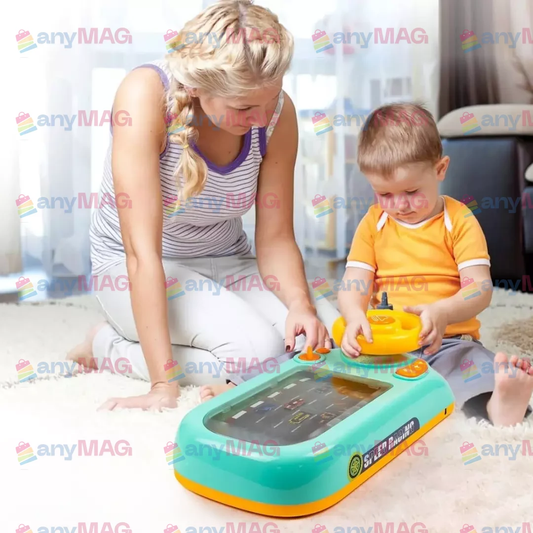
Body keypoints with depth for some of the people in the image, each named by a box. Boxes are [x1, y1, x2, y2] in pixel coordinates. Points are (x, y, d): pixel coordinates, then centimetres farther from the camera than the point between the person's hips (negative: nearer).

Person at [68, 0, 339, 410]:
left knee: (327, 337, -15)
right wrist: (163, 384, -32)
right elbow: (143, 250, -31)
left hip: (226, 263, 5)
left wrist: (301, 303, -27)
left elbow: (275, 237, -7)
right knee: (260, 350, -27)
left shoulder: (277, 110, -14)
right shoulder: (147, 95, -28)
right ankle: (106, 343, -3)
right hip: (138, 267, -5)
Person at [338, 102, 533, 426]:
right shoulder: (373, 223, 10)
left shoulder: (460, 221, 2)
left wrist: (441, 313, -29)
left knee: (474, 361, -36)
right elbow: (353, 286, 2)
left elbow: (481, 288, -8)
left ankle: (497, 403, -59)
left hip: (448, 340, -3)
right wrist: (355, 318, -22)